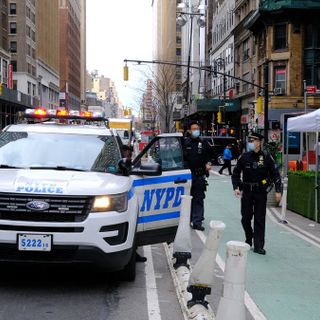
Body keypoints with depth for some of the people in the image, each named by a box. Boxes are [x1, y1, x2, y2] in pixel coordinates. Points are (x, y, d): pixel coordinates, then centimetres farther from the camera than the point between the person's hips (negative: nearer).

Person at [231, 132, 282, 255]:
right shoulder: (244, 157, 1)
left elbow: (275, 174, 1)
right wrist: (236, 187, -4)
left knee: (260, 219, 0)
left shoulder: (267, 158, -4)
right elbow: (235, 174, 8)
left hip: (261, 192, -2)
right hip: (247, 191, 2)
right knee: (245, 218, 6)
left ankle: (258, 246, 4)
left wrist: (278, 191, -5)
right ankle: (249, 239, 31)